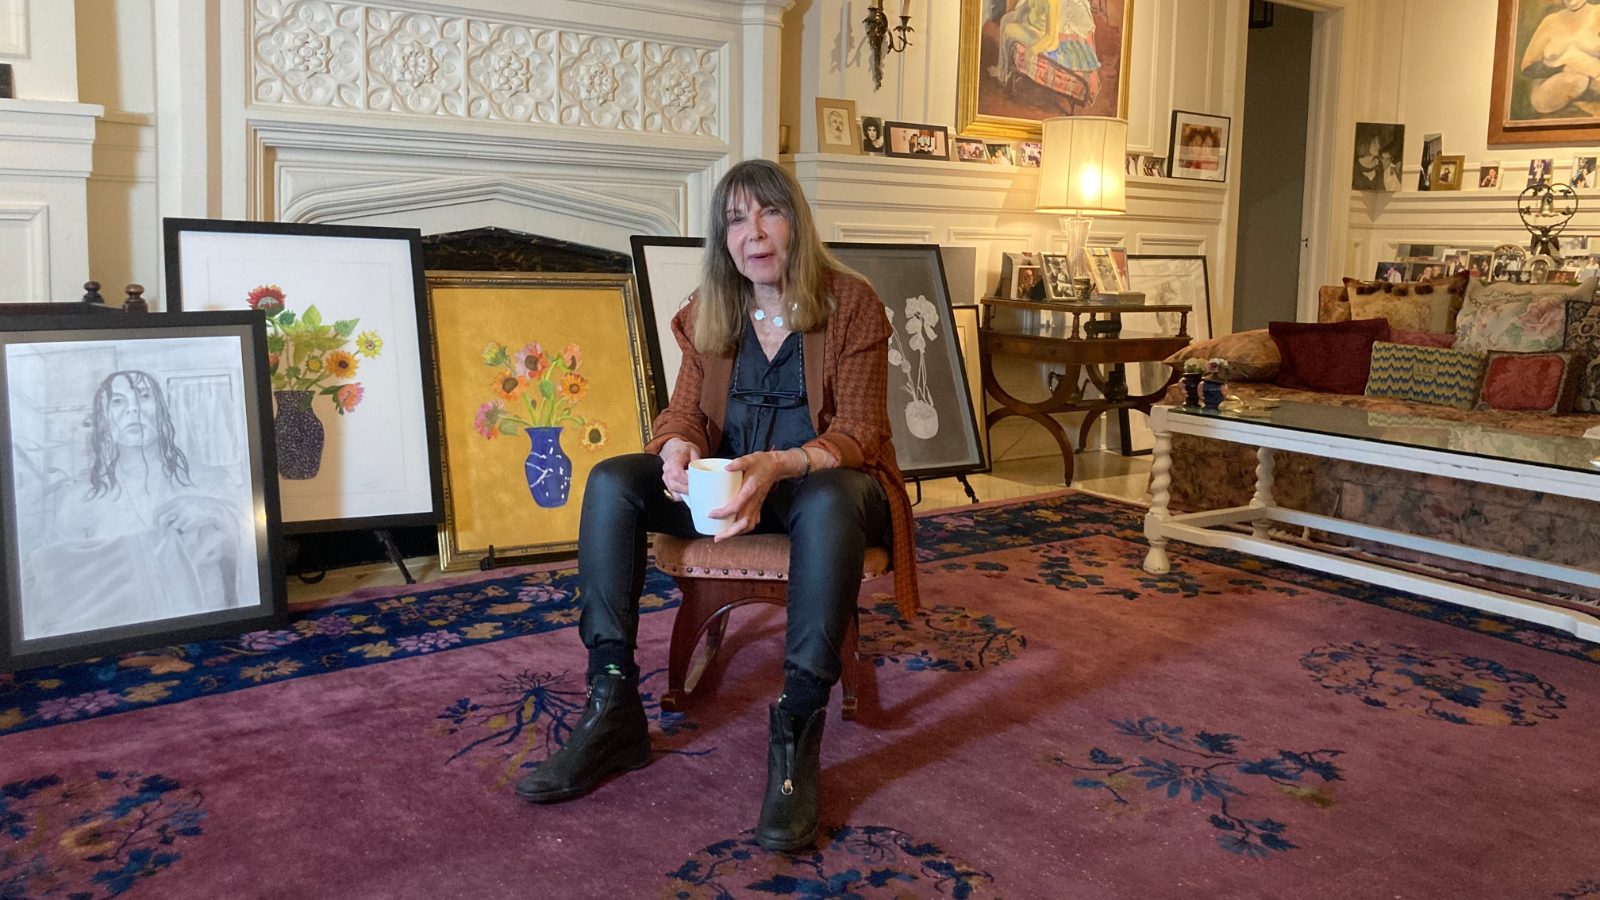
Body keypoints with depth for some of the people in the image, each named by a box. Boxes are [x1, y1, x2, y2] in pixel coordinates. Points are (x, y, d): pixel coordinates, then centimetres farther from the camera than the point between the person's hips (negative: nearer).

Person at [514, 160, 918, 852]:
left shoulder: (850, 302, -8)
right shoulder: (709, 313, 6)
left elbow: (857, 432, -14)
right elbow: (686, 411, 4)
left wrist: (778, 466, -34)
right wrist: (679, 448, -23)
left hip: (826, 477, -4)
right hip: (726, 482, 5)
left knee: (828, 505, -41)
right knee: (610, 482, -19)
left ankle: (796, 740, -36)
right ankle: (612, 708, -19)